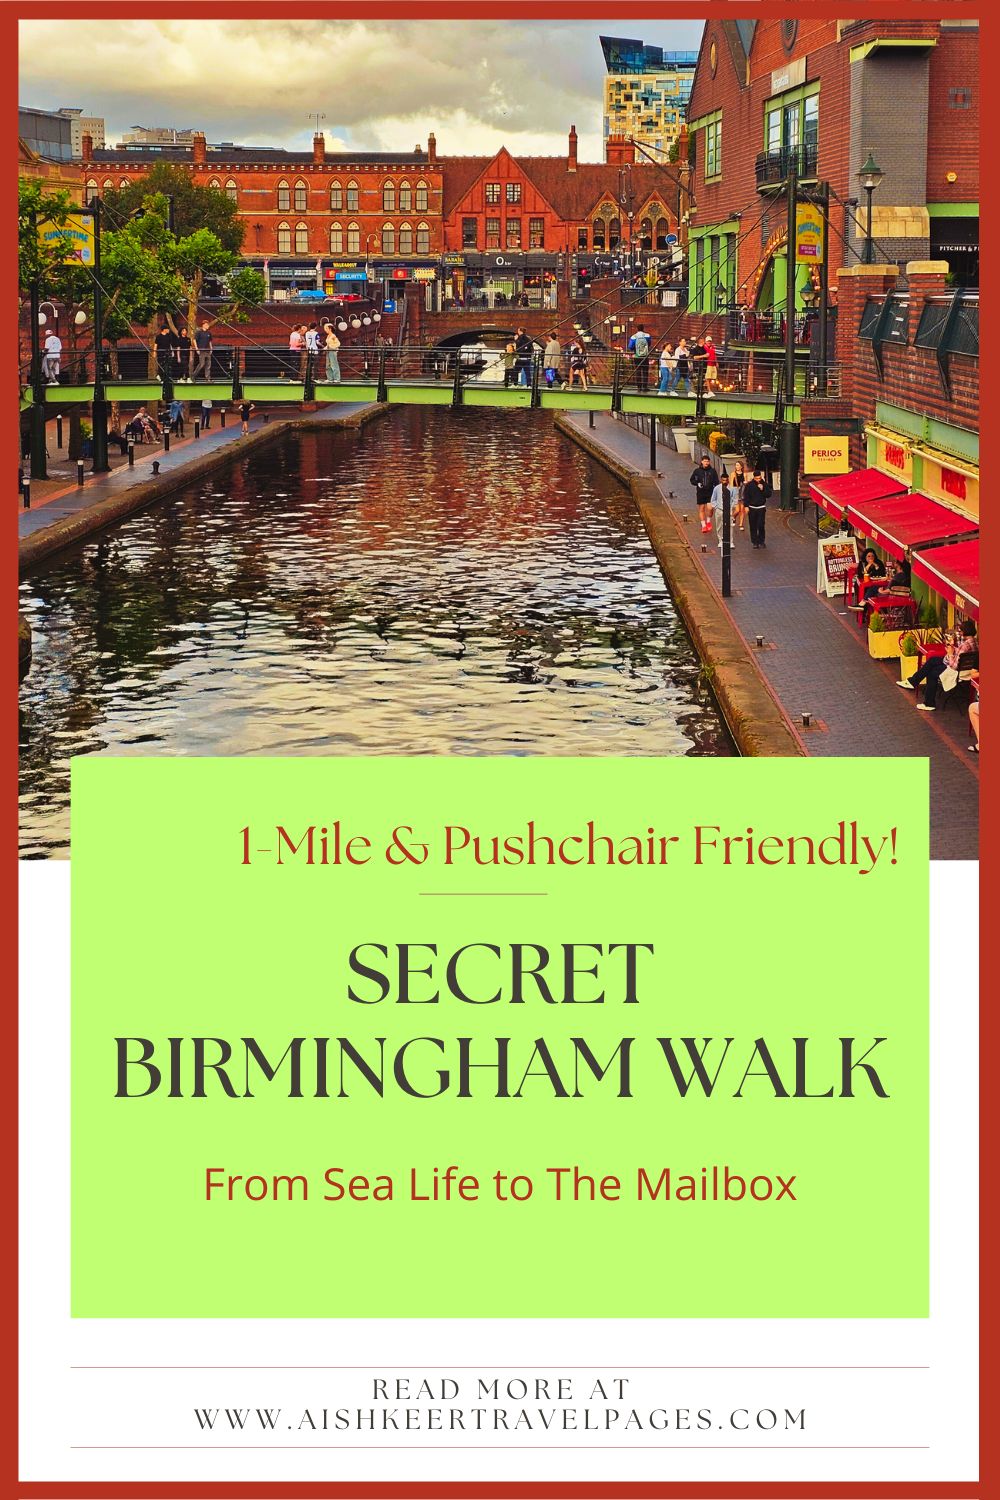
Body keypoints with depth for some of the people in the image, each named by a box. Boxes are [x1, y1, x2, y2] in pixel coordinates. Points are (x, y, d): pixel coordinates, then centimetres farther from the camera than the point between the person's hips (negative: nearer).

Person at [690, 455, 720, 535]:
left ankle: (708, 521, 14)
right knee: (701, 509, 5)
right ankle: (703, 525, 16)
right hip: (700, 493, 1)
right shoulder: (697, 471, 0)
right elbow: (692, 480, 9)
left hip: (710, 492, -1)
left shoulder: (712, 471, 0)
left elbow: (716, 482, 4)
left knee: (709, 507, -12)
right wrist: (697, 483, -10)